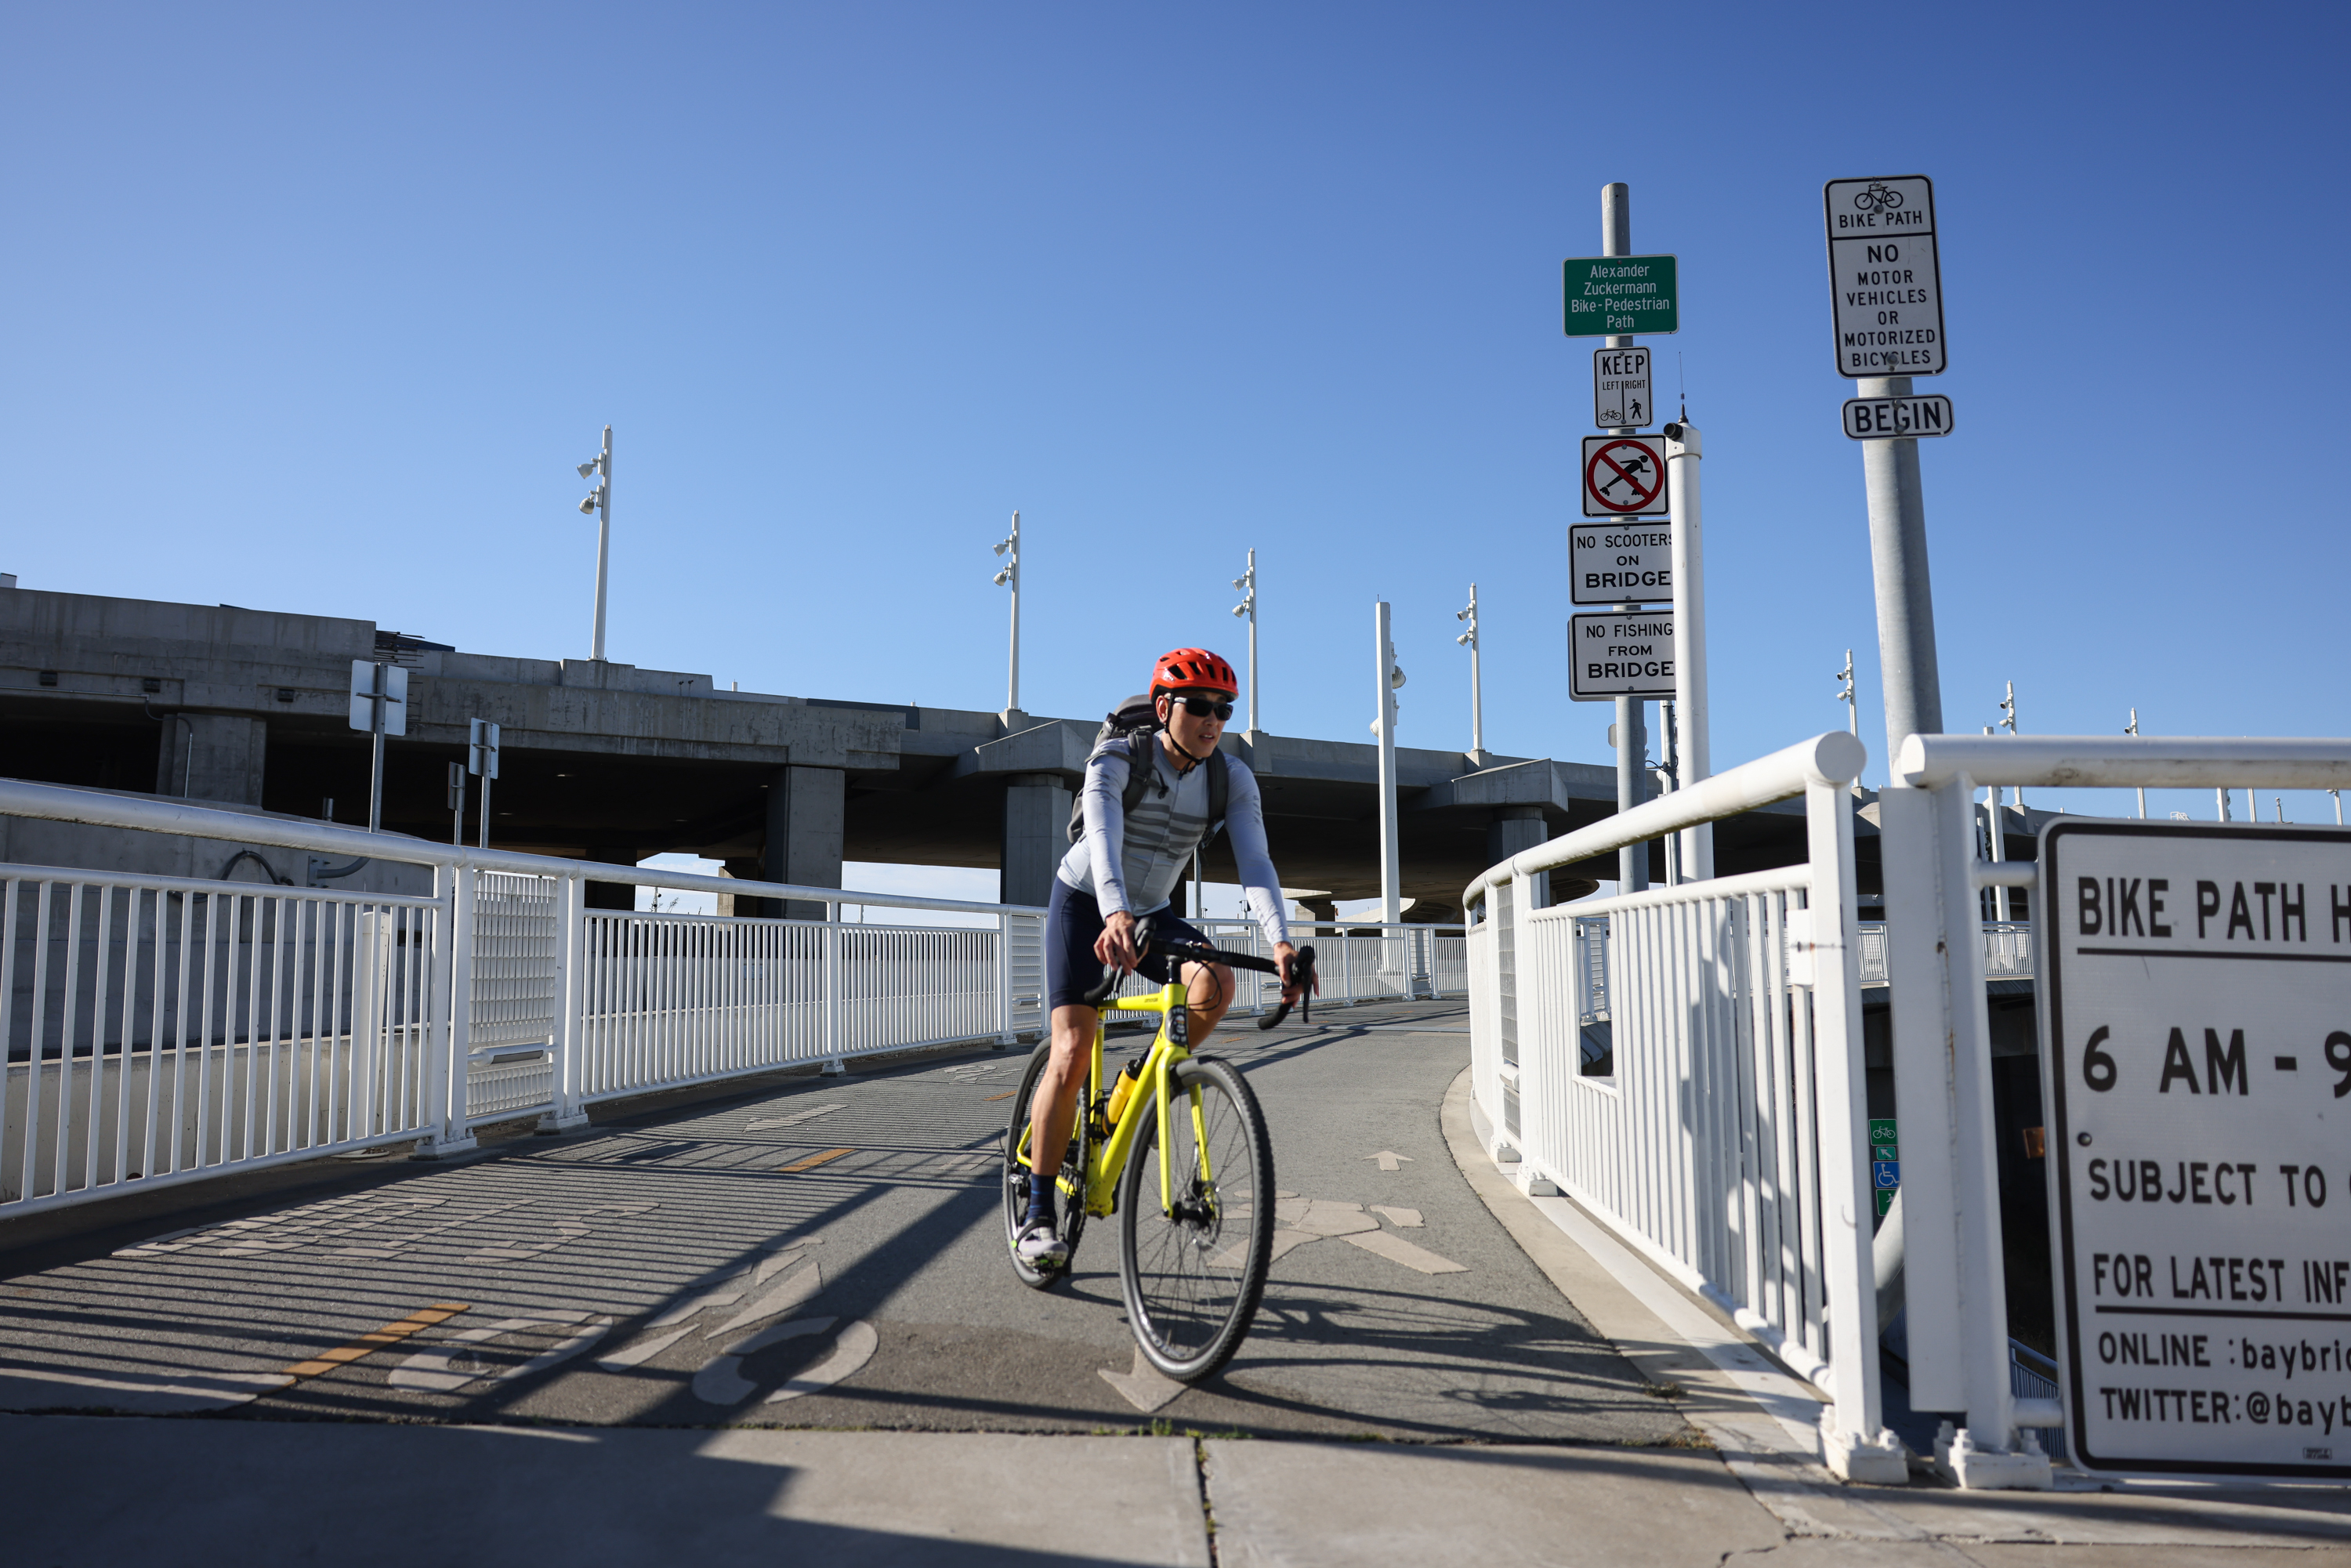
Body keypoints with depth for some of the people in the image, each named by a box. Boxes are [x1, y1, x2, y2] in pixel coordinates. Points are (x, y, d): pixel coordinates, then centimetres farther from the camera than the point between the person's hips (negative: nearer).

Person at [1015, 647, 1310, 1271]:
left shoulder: (1232, 779, -13)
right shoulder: (1116, 760, -22)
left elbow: (1255, 861, -25)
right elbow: (1103, 839, -39)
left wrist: (1280, 940, -43)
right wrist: (1117, 916, -58)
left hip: (1152, 912, 3)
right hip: (1084, 903, -3)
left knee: (1216, 984, -28)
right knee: (1074, 1049, -18)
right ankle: (1037, 1216, -6)